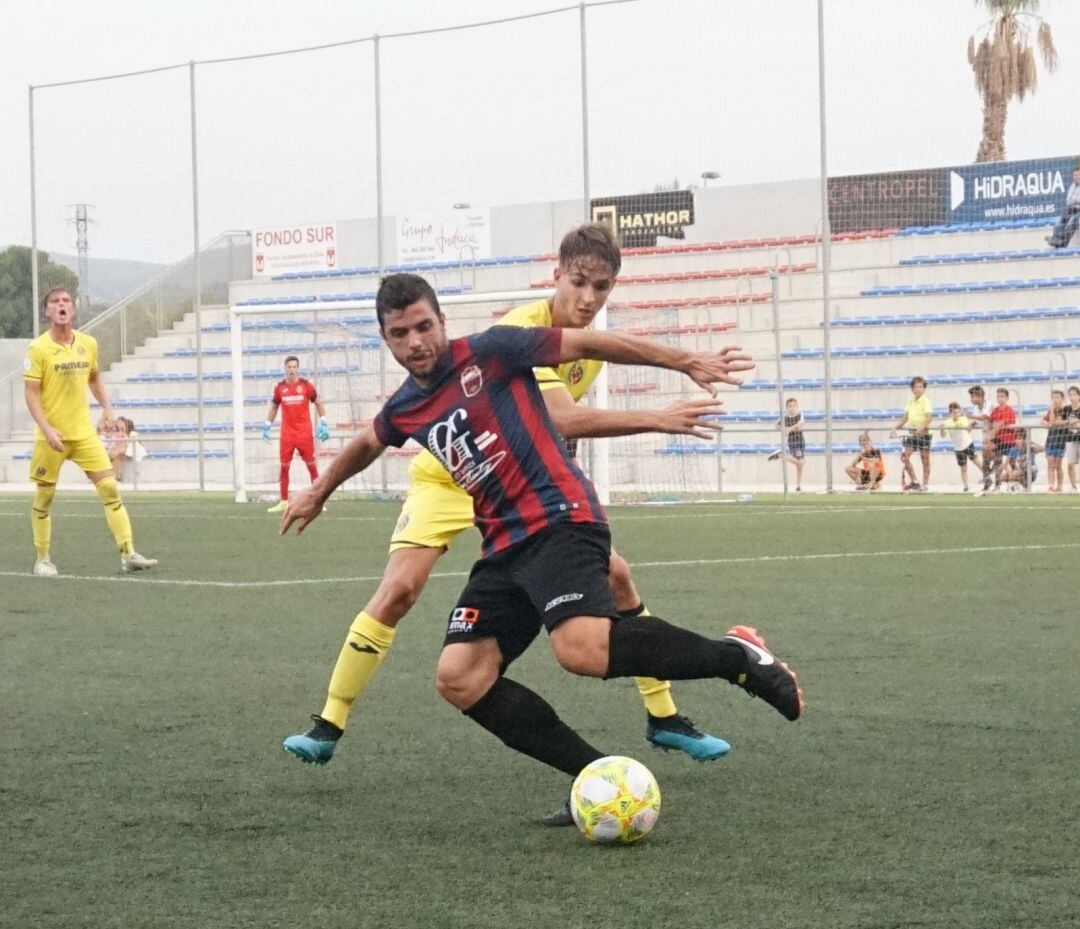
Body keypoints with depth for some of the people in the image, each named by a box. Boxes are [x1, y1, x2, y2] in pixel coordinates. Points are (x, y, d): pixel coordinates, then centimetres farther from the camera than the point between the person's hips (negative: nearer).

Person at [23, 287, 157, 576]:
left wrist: (106, 407, 8)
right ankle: (42, 559, 20)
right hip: (51, 435, -4)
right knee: (44, 497, 5)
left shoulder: (88, 344, 5)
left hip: (84, 432, 4)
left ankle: (128, 555, -7)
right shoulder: (38, 349, -9)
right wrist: (47, 429, -20)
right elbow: (31, 393, -10)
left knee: (110, 488, -6)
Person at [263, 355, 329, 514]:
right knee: (284, 467, 0)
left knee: (311, 465, -2)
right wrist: (267, 425, 11)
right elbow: (273, 406, 17)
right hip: (286, 434, 2)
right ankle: (283, 502, 6)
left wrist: (323, 423, 1)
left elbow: (318, 403, 8)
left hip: (305, 434, -2)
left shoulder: (306, 385, -1)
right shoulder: (279, 387, 5)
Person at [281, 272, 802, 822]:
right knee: (458, 679, -9)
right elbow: (366, 444, 40)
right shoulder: (404, 410, 16)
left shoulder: (488, 354, -4)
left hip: (560, 520, -8)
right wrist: (318, 493, 53)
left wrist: (686, 362, -6)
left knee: (582, 649, -32)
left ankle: (737, 657, -14)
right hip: (504, 549, 8)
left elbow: (588, 344, -2)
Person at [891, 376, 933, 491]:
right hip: (912, 433, 6)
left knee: (925, 459, 2)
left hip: (923, 433, -6)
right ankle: (914, 482, 4)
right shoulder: (910, 402, 11)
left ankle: (925, 484, 9)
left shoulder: (926, 401, -8)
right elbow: (905, 417, 17)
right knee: (904, 456, -5)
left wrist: (922, 427, -35)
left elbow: (929, 417, -19)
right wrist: (897, 427, 5)